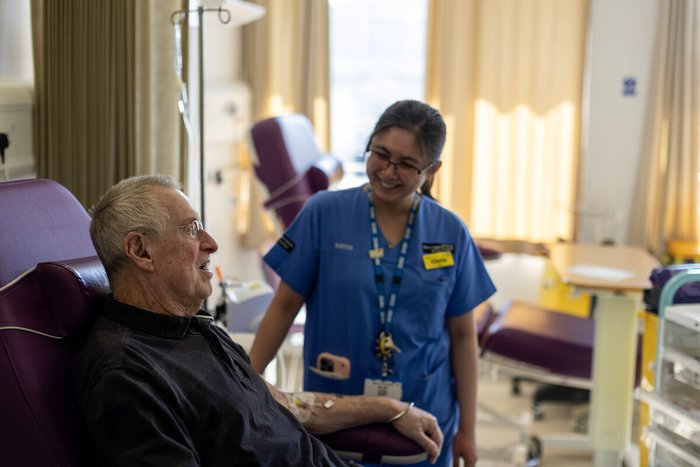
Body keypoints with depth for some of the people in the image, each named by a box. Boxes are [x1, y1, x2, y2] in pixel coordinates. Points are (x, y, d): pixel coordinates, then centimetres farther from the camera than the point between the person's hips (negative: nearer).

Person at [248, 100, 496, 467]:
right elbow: (284, 307, -2)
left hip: (422, 423, 1)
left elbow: (461, 335, 3)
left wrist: (467, 428, 3)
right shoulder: (323, 214, -8)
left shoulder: (451, 234, -2)